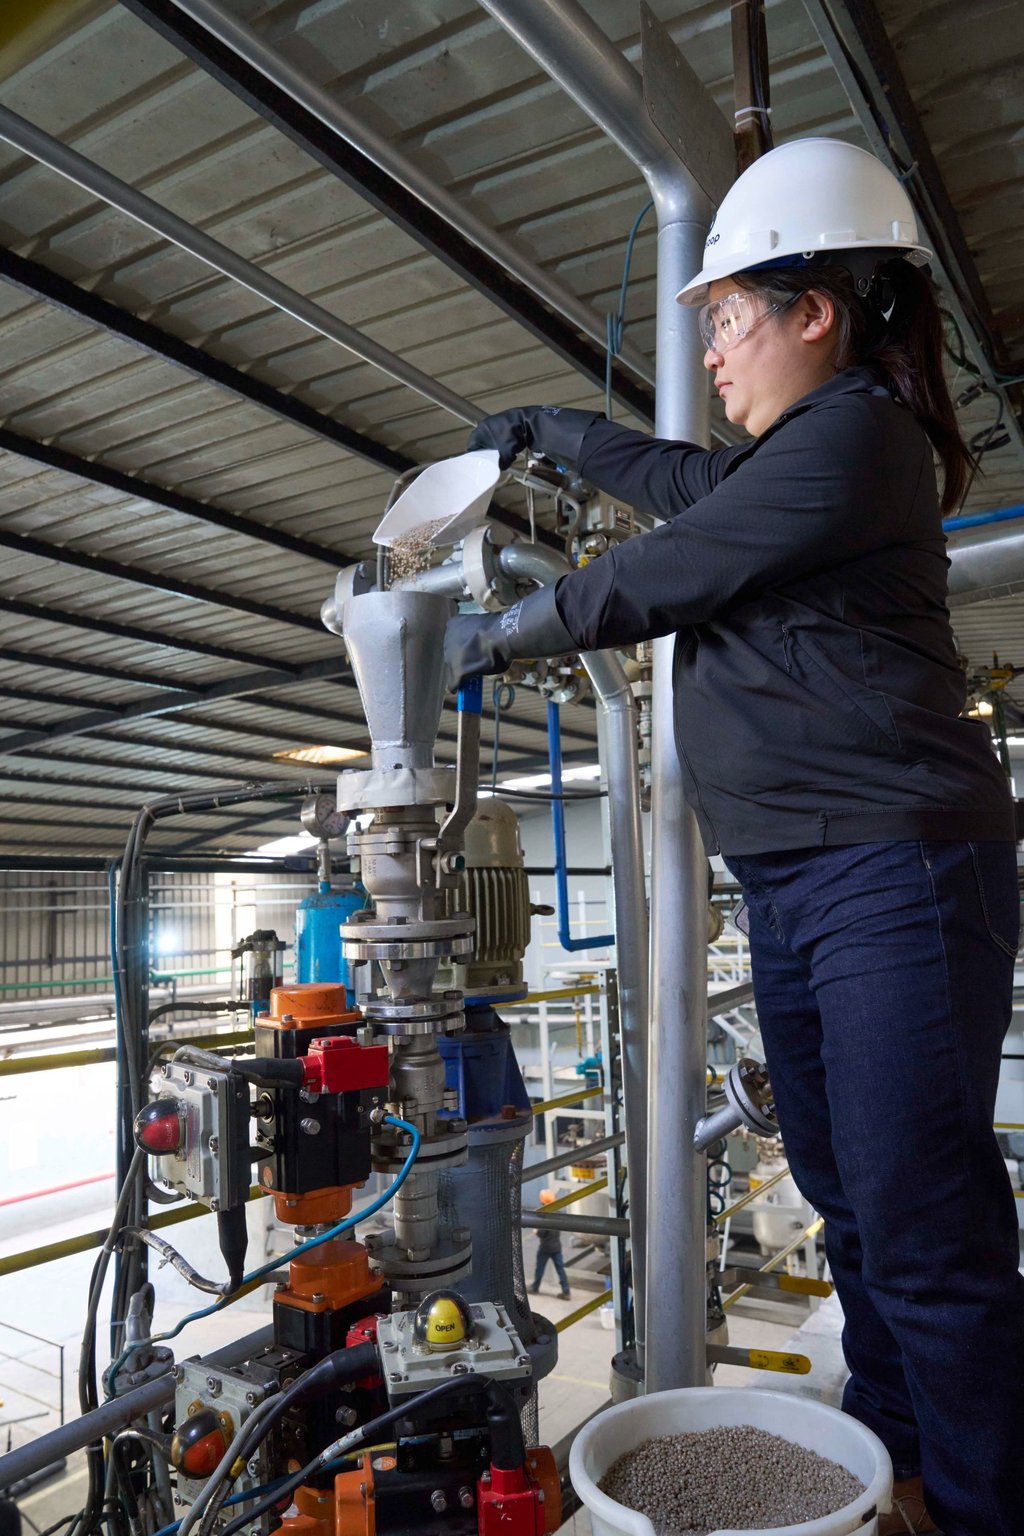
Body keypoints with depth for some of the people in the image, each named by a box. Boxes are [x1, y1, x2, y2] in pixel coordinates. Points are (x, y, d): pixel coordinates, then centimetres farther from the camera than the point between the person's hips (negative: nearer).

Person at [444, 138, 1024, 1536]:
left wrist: (496, 634, 8)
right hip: (794, 887, 10)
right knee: (854, 1204, 13)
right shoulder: (798, 452, 21)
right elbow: (687, 480, 39)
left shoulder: (852, 434, -9)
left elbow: (648, 583, -8)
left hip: (891, 871, -10)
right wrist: (548, 430, 47)